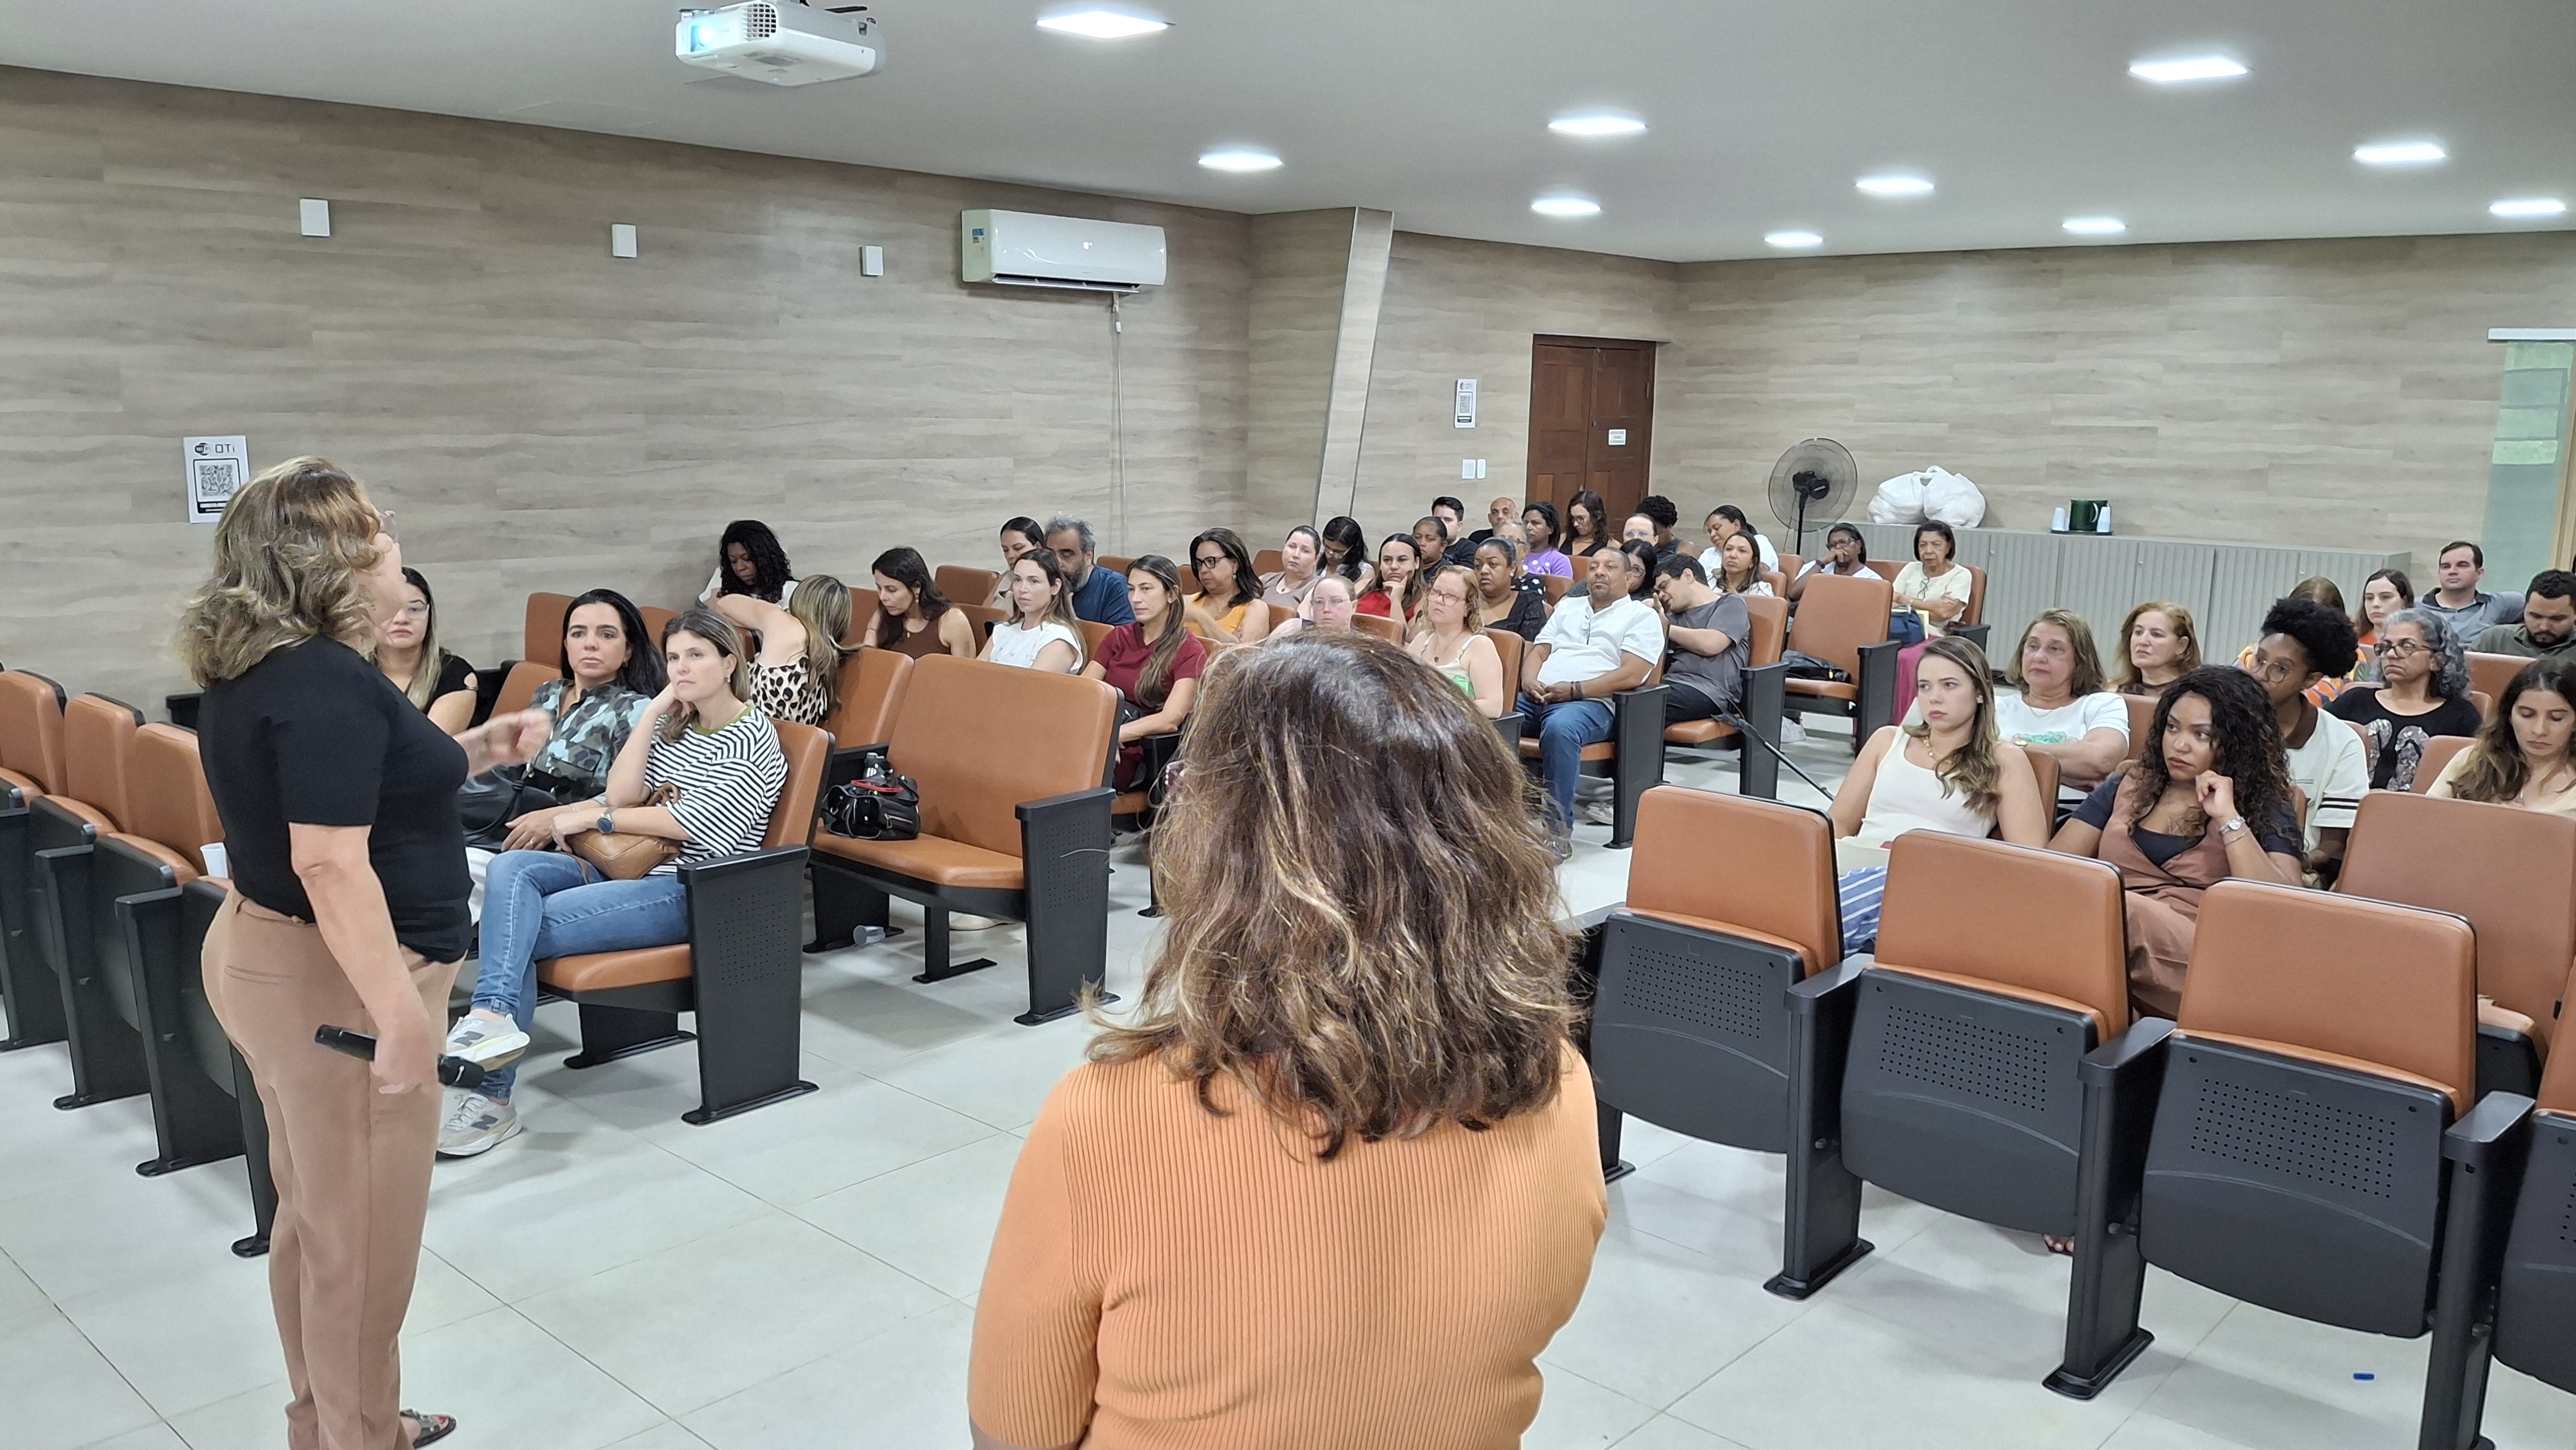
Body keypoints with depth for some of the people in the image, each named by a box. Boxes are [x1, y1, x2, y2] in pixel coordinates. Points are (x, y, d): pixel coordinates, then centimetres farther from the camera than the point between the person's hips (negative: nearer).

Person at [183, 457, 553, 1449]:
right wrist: (399, 1014, -28)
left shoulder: (255, 668, 7)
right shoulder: (327, 681, -23)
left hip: (262, 955, 10)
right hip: (333, 980, -10)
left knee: (316, 1217, 22)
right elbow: (330, 861, -29)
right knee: (363, 1237, 5)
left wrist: (468, 754, 10)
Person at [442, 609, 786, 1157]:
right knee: (511, 869, -20)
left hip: (690, 890, -7)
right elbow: (622, 793, 5)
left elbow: (696, 824, -15)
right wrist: (653, 713, 1)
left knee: (524, 927, -21)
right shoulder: (674, 726, 20)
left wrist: (595, 818, -8)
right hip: (631, 869, 7)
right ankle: (494, 1014, -36)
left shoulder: (752, 735, -4)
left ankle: (492, 1098, -22)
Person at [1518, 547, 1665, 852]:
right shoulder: (1567, 606, 27)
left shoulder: (1641, 616, 8)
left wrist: (1574, 690, -13)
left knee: (1559, 729, -40)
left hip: (1591, 703, -5)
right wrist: (1530, 681, -1)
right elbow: (1537, 652, 22)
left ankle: (1560, 828, -32)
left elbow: (1631, 675, -6)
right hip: (1537, 698, 6)